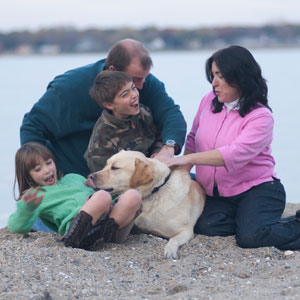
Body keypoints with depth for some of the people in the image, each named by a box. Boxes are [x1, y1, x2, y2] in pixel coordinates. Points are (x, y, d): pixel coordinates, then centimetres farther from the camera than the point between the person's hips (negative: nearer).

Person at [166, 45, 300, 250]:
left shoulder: (261, 116, -13)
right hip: (218, 195, 5)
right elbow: (193, 139, 17)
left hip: (258, 189, -5)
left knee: (250, 237, -29)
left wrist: (190, 158, -29)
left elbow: (236, 154, -26)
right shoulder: (209, 101, 5)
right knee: (205, 226, -26)